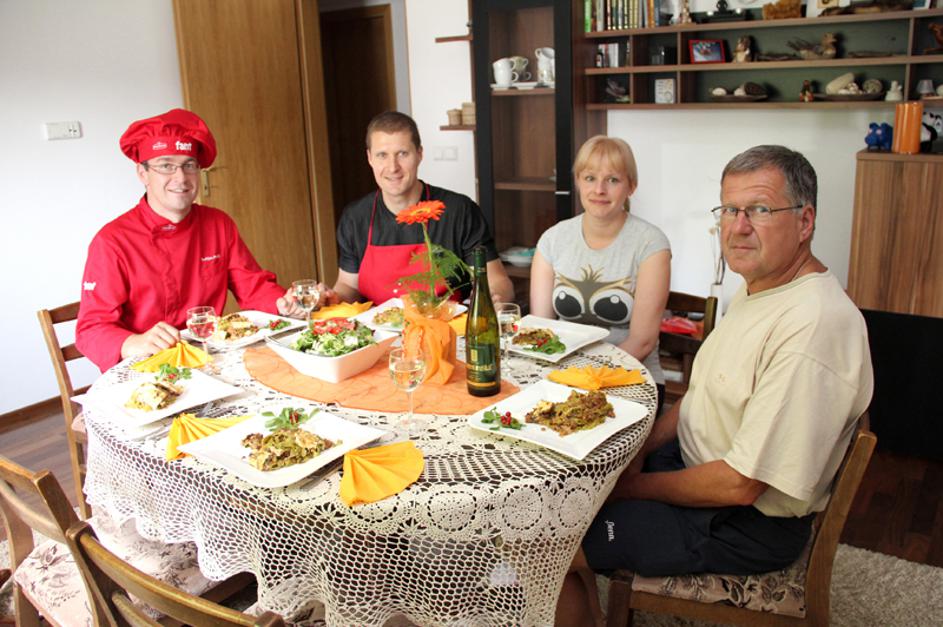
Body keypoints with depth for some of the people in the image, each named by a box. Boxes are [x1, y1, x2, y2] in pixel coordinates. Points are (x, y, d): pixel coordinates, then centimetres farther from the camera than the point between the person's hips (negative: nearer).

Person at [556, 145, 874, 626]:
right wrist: (639, 449, 0)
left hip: (747, 523, -9)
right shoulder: (756, 289, 4)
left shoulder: (813, 327, -30)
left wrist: (636, 487, -14)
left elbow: (741, 484, -28)